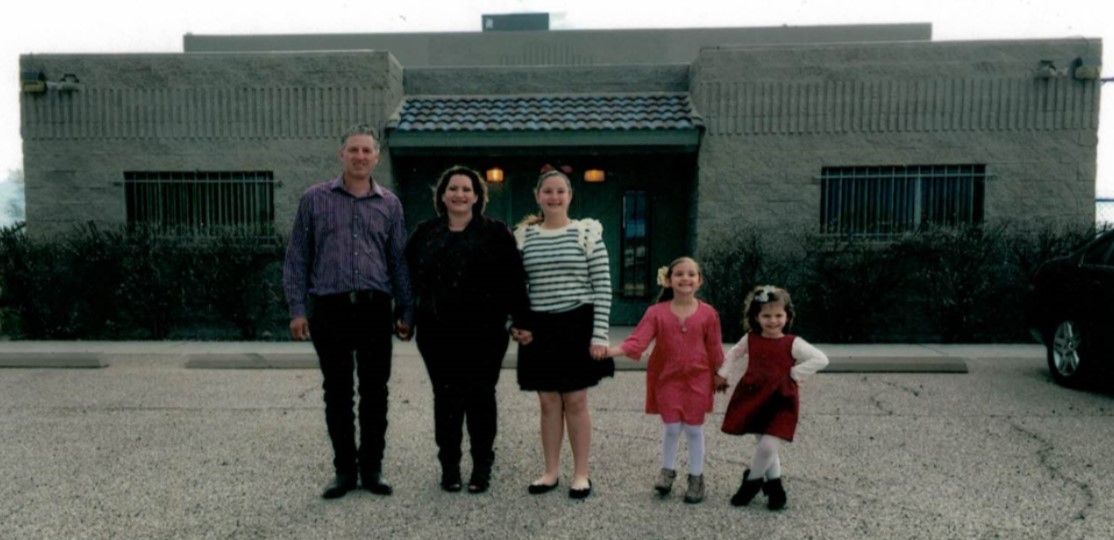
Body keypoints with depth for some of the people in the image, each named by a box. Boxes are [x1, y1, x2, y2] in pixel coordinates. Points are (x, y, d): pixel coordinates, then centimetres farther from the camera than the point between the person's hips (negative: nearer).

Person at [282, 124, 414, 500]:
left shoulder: (389, 204, 8)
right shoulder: (315, 199, 4)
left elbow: (399, 261, 9)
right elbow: (297, 257, 4)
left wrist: (405, 312, 5)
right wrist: (297, 309, -3)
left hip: (375, 310, 1)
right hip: (330, 310, -1)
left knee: (375, 392, 6)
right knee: (337, 392, 7)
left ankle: (371, 468, 20)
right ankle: (344, 469, 20)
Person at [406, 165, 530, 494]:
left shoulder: (496, 233, 2)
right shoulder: (425, 233, 10)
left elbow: (514, 281, -3)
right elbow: (409, 279, 11)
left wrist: (521, 321, -8)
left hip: (483, 332, -2)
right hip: (436, 332, 2)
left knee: (480, 398, 5)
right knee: (446, 398, 7)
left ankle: (482, 467, 18)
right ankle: (449, 466, 19)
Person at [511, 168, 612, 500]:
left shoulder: (587, 232, -3)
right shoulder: (523, 236, 5)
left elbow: (602, 286, -5)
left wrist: (599, 335, -10)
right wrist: (515, 324, -2)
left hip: (577, 326, -2)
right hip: (539, 329, 3)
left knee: (576, 402, 4)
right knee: (549, 403, 10)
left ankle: (581, 474, 17)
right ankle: (551, 471, 22)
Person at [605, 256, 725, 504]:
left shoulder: (708, 313, -5)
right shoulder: (657, 312, -7)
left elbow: (714, 348, 3)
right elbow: (638, 340, -16)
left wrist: (719, 375, 8)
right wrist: (612, 350, -31)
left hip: (698, 378, 0)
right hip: (667, 378, 0)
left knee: (694, 428, 8)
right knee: (672, 427, 5)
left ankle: (696, 477, 24)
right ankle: (667, 470, 28)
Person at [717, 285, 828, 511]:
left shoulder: (792, 343, -11)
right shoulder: (750, 339, 1)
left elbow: (821, 359, -16)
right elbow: (734, 353, 20)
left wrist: (795, 373, -16)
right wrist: (723, 374, 14)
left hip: (780, 402, -4)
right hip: (754, 398, 4)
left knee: (767, 446, -11)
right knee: (765, 446, 12)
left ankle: (752, 481, 15)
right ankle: (774, 486, 31)